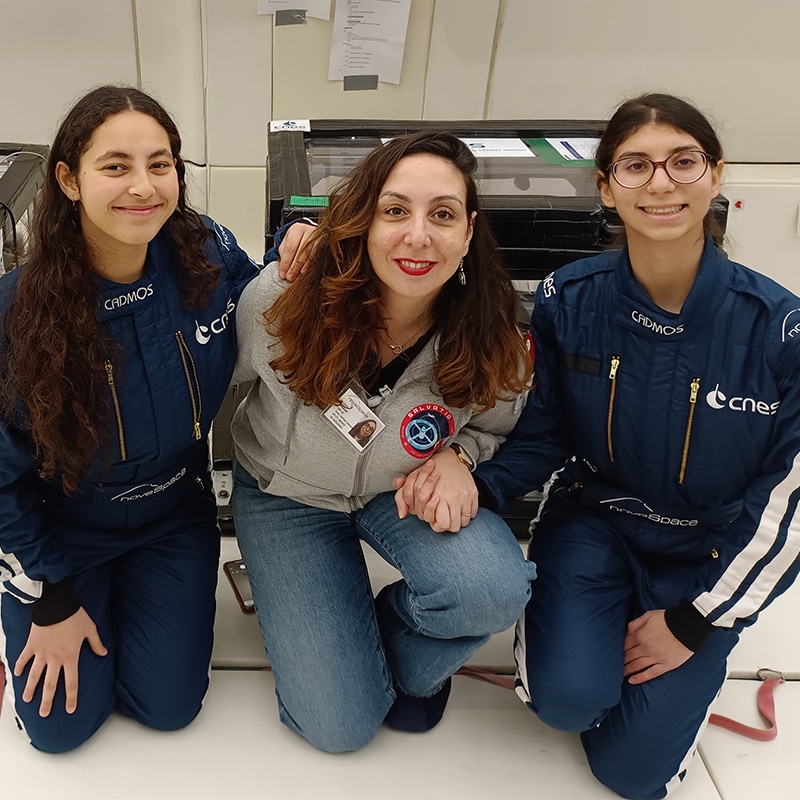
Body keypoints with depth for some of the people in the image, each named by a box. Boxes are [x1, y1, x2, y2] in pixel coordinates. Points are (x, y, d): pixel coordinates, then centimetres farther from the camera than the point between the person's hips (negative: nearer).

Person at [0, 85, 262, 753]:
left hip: (173, 513, 2)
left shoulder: (209, 255, -19)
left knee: (169, 706, 3)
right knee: (61, 726, 3)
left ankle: (132, 596, 31)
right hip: (60, 527, -1)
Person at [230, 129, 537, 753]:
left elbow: (497, 425, -1)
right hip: (288, 494, -1)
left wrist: (457, 454, -22)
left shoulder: (490, 333, -22)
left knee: (494, 589, -32)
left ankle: (408, 663, 6)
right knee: (341, 726, -5)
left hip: (408, 488, 2)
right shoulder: (282, 300, -28)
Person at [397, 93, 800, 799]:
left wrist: (694, 619, -10)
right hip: (591, 518, 1)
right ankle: (558, 618, 13)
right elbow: (544, 434, -3)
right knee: (567, 700, -22)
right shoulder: (568, 300, -14)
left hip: (708, 553, 0)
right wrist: (472, 485, -24)